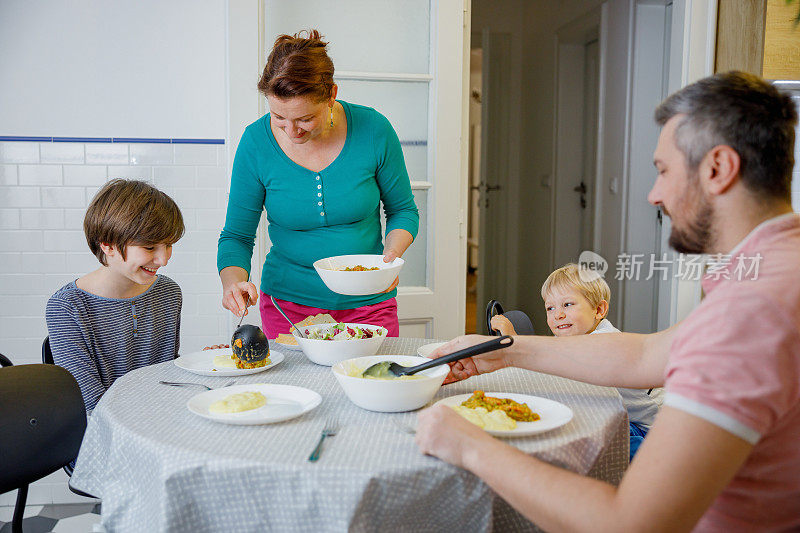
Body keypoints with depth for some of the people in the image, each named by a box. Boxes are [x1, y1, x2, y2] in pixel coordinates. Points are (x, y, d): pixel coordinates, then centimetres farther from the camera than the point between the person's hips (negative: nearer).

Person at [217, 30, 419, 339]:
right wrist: (233, 282, -24)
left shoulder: (373, 130, -14)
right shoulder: (256, 142, -13)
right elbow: (237, 236, -5)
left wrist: (391, 254, -18)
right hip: (286, 303, 0)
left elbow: (403, 210, 0)